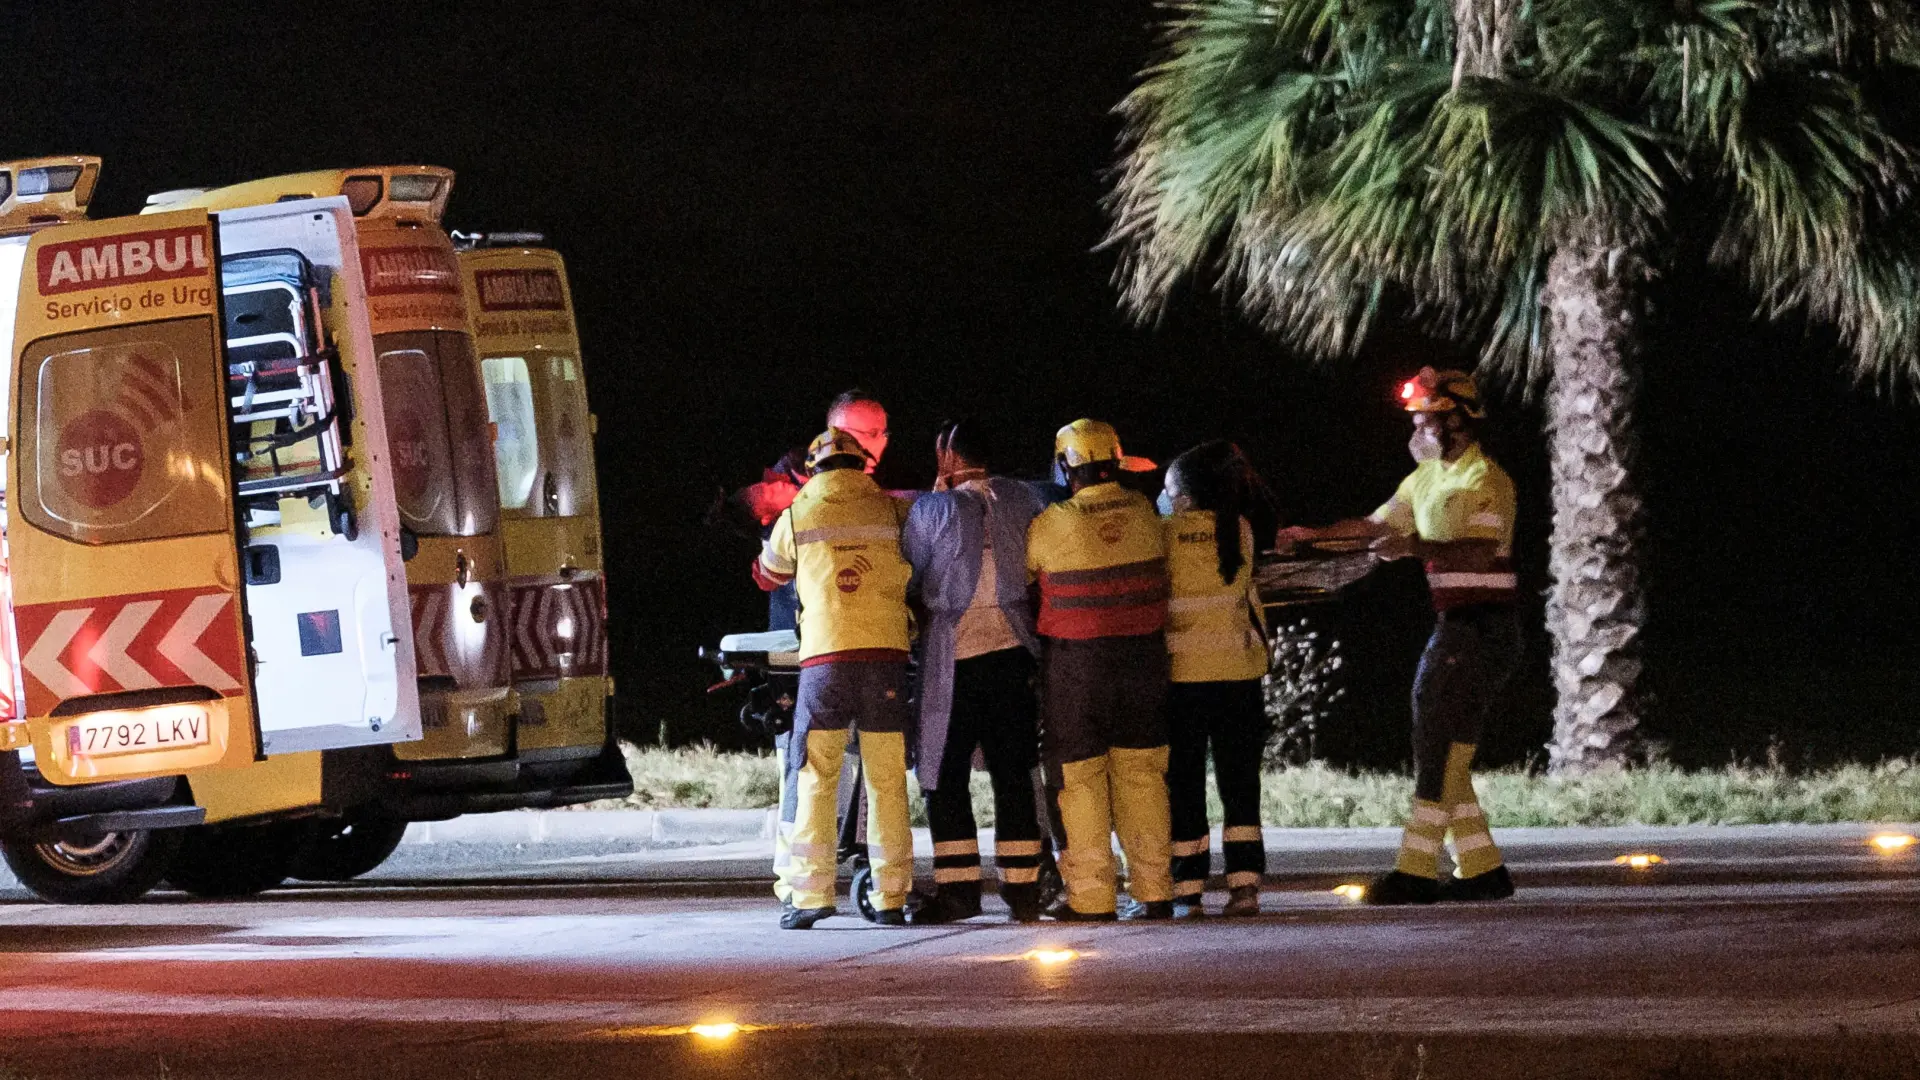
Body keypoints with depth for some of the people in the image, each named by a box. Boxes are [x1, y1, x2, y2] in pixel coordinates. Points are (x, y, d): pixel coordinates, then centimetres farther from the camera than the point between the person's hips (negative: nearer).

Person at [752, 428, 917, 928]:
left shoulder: (798, 515, 7)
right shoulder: (892, 510, 7)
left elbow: (766, 576, 24)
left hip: (825, 657, -1)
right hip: (886, 651, 1)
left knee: (816, 779, 3)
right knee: (887, 780, 5)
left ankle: (809, 892, -5)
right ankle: (891, 896, 5)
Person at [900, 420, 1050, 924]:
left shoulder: (931, 510, -6)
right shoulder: (1024, 499, 3)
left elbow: (909, 579, 4)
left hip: (954, 654, -3)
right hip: (1012, 650, 4)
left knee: (945, 774, 3)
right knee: (1012, 772, 8)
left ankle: (958, 887, -2)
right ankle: (1023, 890, 7)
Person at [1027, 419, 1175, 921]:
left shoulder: (1052, 524, -12)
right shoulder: (1143, 513, 0)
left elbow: (1020, 572, 2)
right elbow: (1157, 575, 9)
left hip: (1075, 661, -4)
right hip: (1142, 658, 4)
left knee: (1080, 776, 3)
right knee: (1140, 771, 10)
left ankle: (1090, 895, 1)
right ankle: (1153, 891, 9)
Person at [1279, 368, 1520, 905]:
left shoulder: (1484, 479, -12)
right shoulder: (1428, 476, 17)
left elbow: (1479, 552, -25)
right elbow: (1379, 523, 26)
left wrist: (1416, 546, -30)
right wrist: (1315, 534, 19)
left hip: (1483, 627, -10)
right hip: (1454, 625, 10)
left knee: (1441, 749, -12)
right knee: (1442, 751, 8)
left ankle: (1417, 871, -13)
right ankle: (1482, 870, 10)